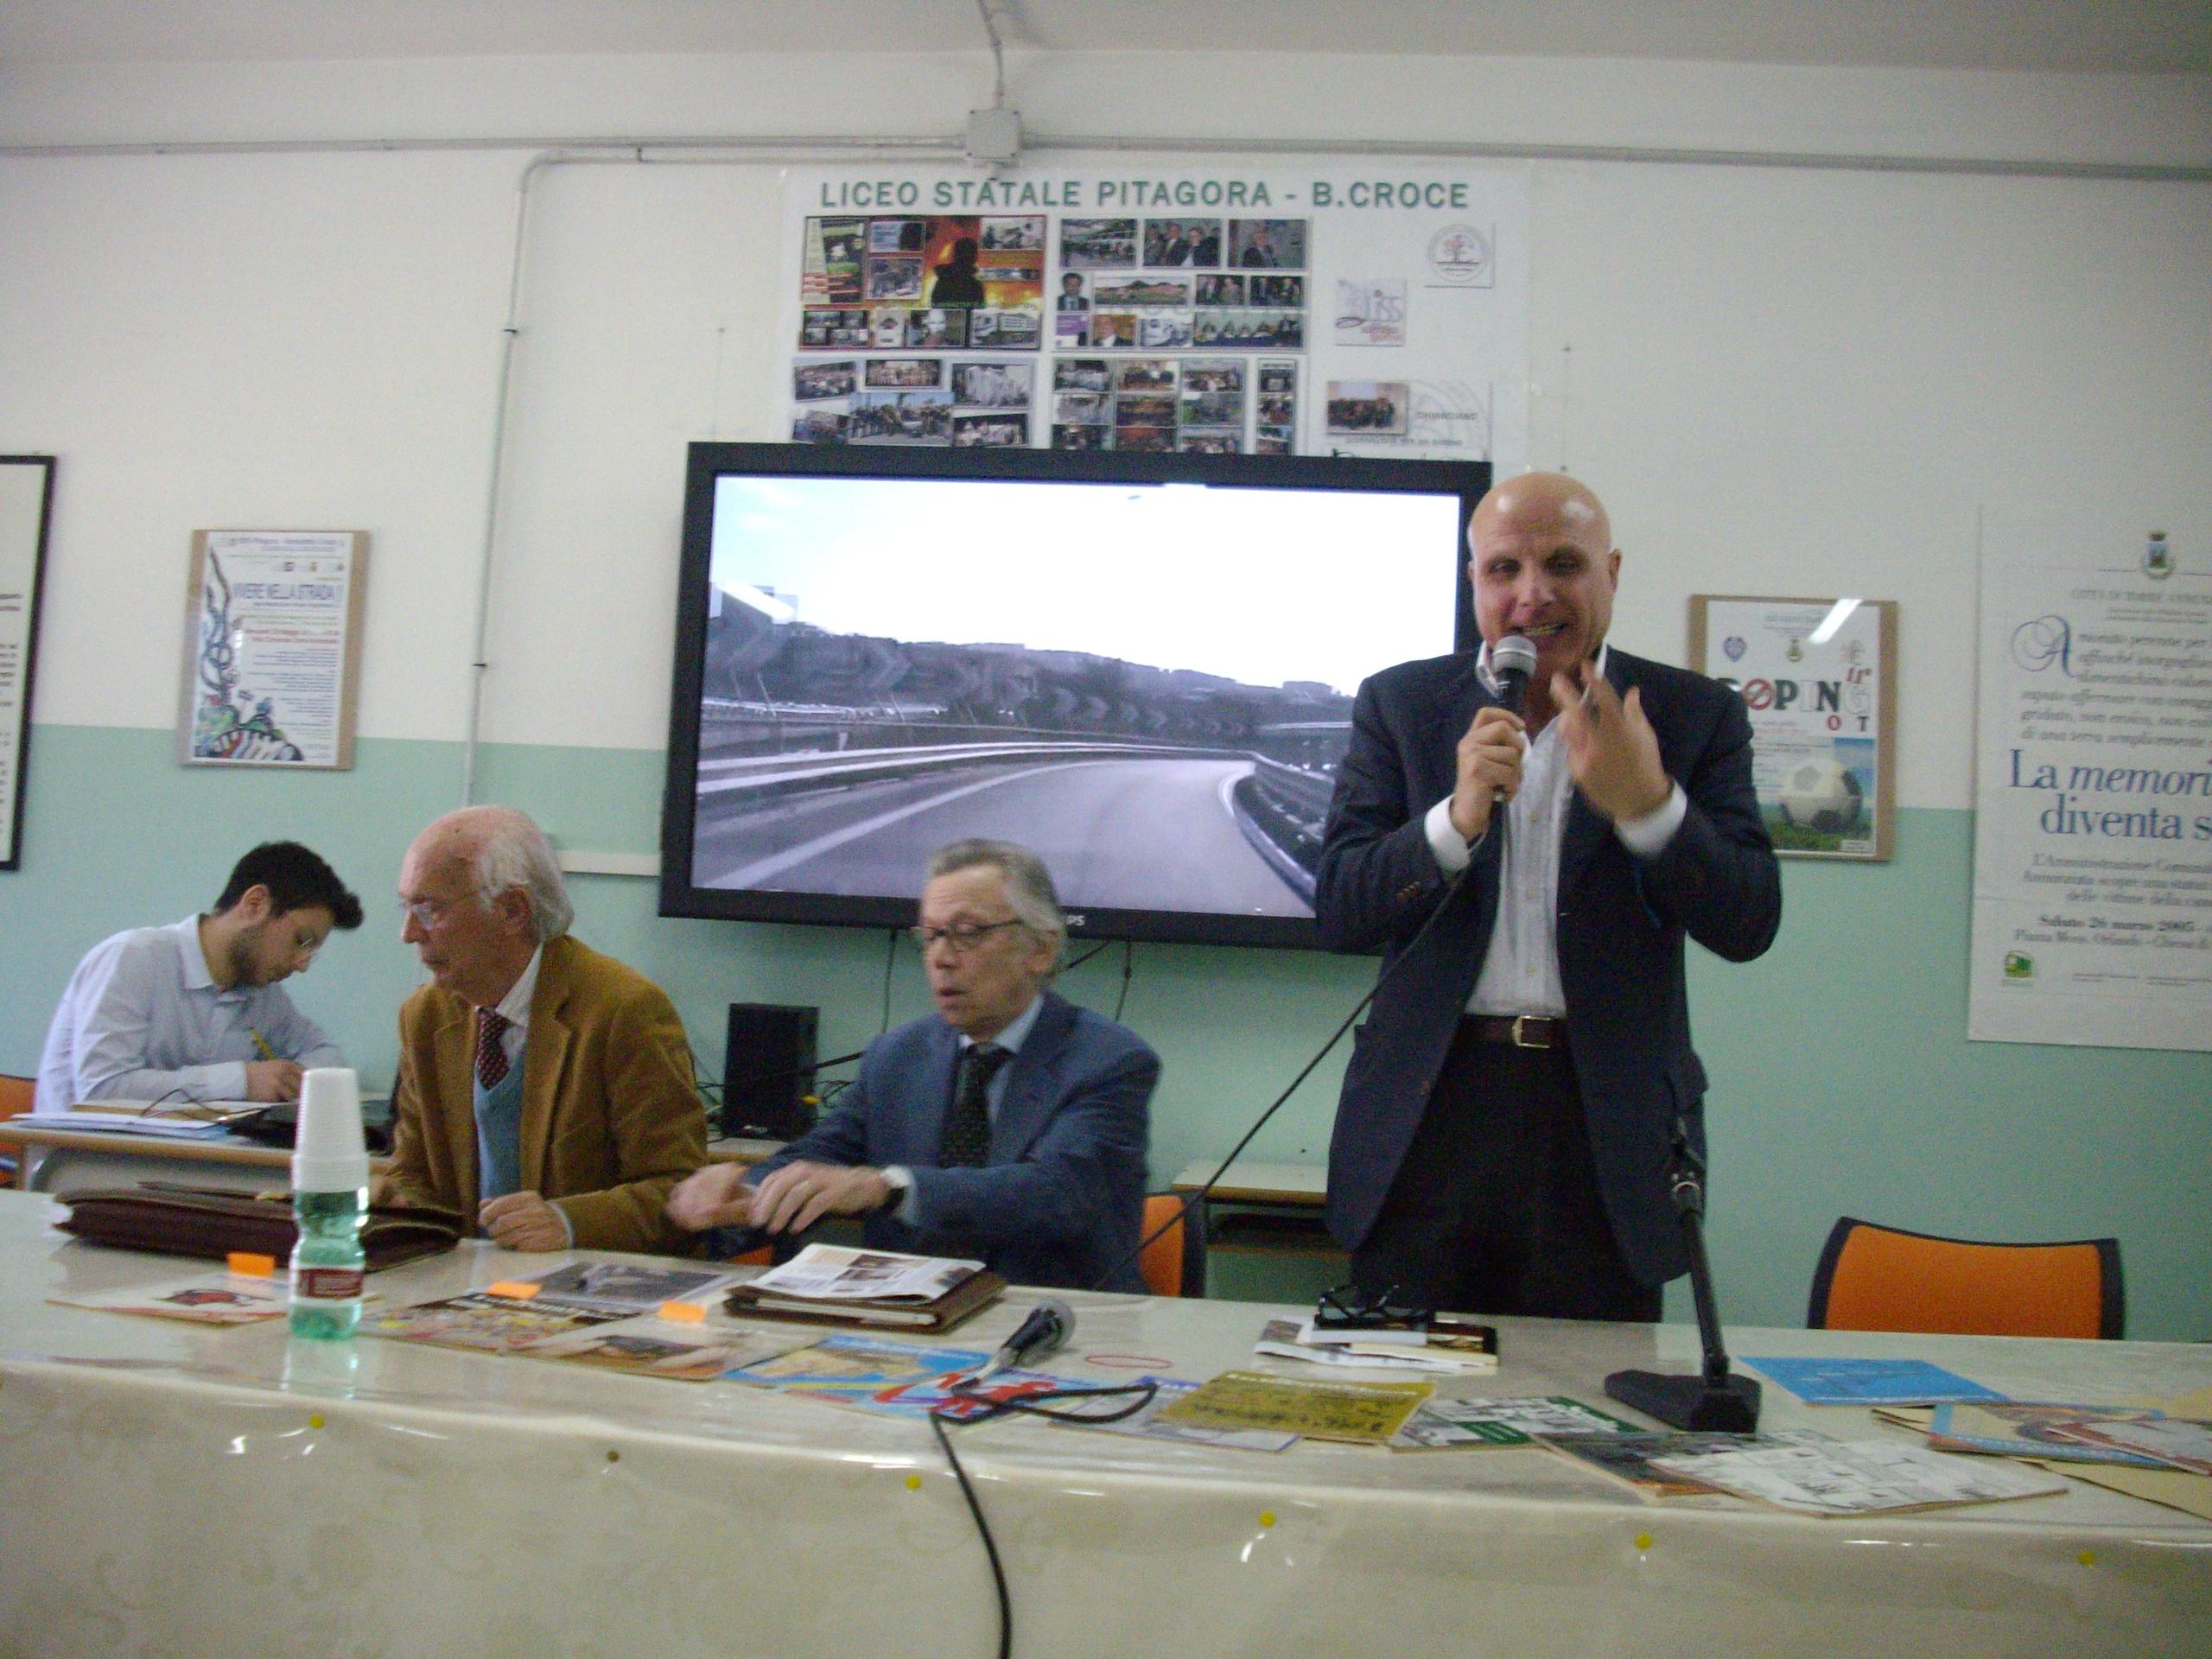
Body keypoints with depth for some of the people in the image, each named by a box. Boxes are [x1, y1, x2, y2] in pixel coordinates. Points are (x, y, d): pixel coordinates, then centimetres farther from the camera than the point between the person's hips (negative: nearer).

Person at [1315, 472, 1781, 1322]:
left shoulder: (1694, 714, 3)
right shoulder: (1401, 703, 5)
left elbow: (1749, 924, -5)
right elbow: (1338, 910, -3)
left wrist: (1646, 803, -21)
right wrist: (1458, 817, -20)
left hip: (1609, 1124, 0)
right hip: (1431, 1116, 1)